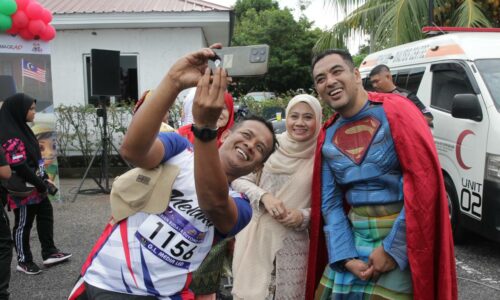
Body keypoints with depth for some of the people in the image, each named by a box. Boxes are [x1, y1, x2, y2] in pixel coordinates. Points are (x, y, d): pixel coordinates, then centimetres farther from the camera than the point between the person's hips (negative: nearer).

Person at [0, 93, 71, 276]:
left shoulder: (21, 128, 10)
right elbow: (19, 166, -25)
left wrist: (44, 179, 11)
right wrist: (40, 184, -17)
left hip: (36, 186, 10)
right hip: (24, 190, -10)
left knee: (45, 215, 16)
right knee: (23, 224, 5)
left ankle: (49, 253, 25)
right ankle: (23, 261, 21)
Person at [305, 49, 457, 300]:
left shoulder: (395, 111, -9)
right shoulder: (327, 137, 6)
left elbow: (423, 182, -15)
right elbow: (330, 203, 6)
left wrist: (393, 248, -14)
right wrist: (345, 257, -6)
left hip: (402, 239, -5)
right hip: (353, 237, 5)